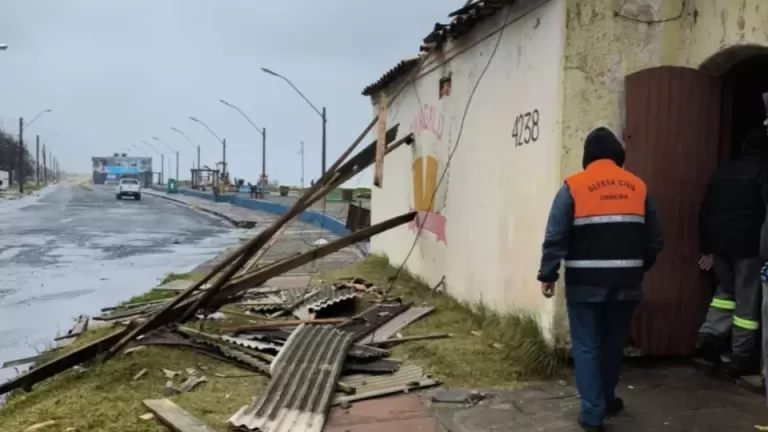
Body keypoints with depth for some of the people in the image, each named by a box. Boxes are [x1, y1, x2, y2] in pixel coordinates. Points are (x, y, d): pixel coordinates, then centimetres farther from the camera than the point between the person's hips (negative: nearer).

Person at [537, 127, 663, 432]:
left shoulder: (573, 186, -6)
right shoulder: (638, 187, 6)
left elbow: (555, 237, -12)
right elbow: (655, 240, 9)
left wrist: (547, 275, -5)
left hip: (585, 283, -4)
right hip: (625, 282, 4)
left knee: (586, 346, 5)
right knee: (613, 343, 19)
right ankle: (606, 401, 35)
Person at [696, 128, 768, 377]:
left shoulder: (722, 172, 12)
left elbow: (704, 212, 13)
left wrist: (706, 249, 18)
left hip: (720, 244, 5)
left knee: (726, 290, 22)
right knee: (747, 300, 4)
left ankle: (709, 335, 7)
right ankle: (740, 358, 8)